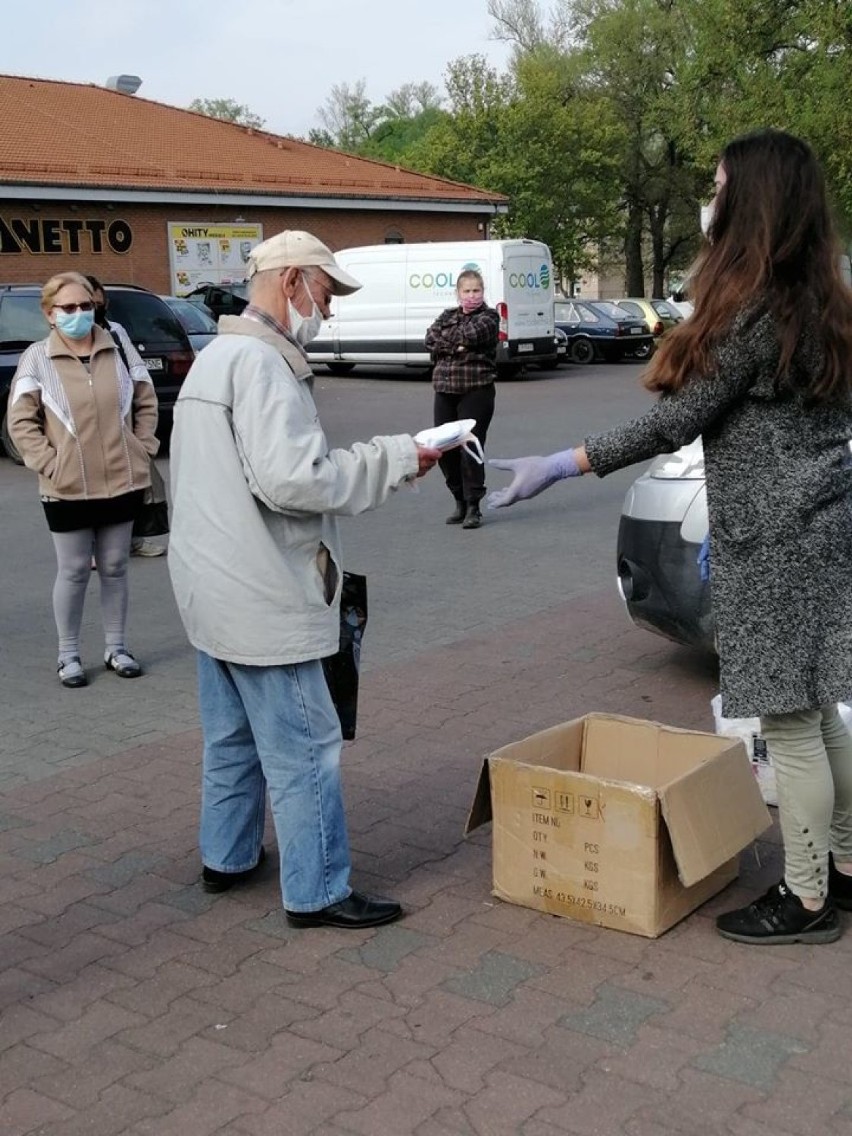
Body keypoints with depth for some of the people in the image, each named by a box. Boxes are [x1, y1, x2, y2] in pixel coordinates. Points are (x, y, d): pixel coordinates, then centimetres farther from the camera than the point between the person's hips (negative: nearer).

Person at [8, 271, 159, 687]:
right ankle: (69, 655, 20)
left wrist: (141, 449, 2)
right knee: (74, 571, 7)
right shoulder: (37, 357, -5)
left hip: (122, 481, 2)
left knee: (114, 567, 13)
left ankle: (116, 648, 25)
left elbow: (146, 402, 10)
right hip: (67, 488, -2)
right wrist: (49, 464, -11)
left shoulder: (118, 348, 1)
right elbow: (21, 421, -4)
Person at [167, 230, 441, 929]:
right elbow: (291, 478, -27)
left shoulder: (217, 356, 16)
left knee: (232, 737, 21)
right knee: (305, 749, -2)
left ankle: (227, 858, 34)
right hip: (262, 600, -11)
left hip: (214, 589, 11)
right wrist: (396, 458, -19)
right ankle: (317, 894, 7)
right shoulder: (261, 362, -18)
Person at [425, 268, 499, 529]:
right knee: (445, 448, 5)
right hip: (445, 390, 5)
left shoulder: (488, 317, 1)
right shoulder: (448, 315, 16)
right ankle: (460, 501, 21)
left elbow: (472, 333, -18)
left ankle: (473, 507, 0)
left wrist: (446, 340, -2)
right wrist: (457, 344, -13)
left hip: (476, 390, -5)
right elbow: (430, 340, 0)